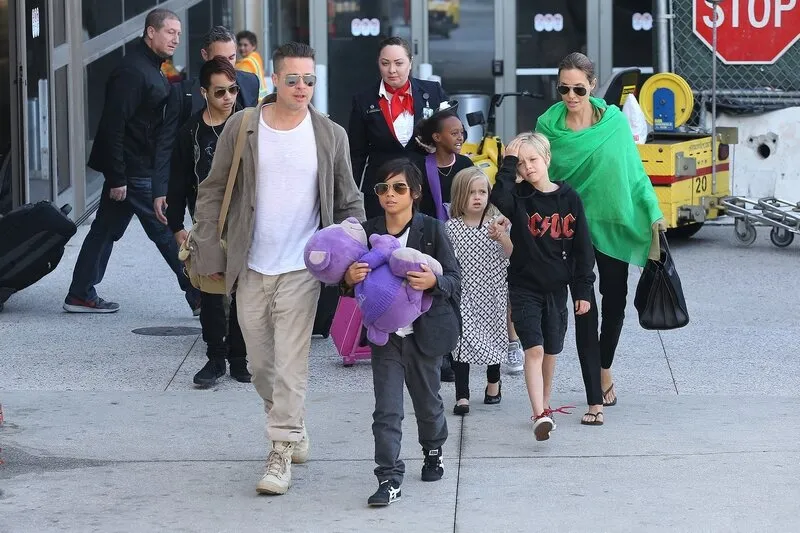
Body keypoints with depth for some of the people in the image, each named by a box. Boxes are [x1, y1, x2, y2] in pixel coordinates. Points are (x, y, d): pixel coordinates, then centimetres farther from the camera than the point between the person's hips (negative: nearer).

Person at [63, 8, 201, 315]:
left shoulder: (150, 68, 16)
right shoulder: (132, 71, -17)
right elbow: (114, 126, -22)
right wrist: (117, 178, -22)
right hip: (136, 173, -10)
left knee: (105, 230, 13)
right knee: (167, 231, -5)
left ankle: (80, 295, 19)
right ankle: (200, 298, 0)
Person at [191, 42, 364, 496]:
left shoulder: (331, 135, 0)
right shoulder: (242, 127, -2)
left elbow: (349, 203, 9)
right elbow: (213, 192, 4)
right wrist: (210, 254, 0)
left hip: (301, 269, -2)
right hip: (250, 269, 2)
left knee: (291, 363, -7)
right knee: (260, 364, 11)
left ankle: (281, 454, -3)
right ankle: (293, 430, 33)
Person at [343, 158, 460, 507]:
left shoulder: (431, 230, -8)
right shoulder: (368, 232, 0)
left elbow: (455, 279, -9)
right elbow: (354, 281, 8)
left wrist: (433, 281, -29)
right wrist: (350, 279, -15)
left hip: (423, 332, -1)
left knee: (427, 400, 18)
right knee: (386, 409, -5)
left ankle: (433, 452, 44)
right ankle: (389, 478, -4)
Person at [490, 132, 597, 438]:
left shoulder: (568, 198, 0)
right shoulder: (519, 197, -4)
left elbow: (582, 247, 2)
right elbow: (499, 198, -30)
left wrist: (583, 290, 1)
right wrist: (508, 163, -21)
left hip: (557, 288, 2)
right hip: (524, 287, -2)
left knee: (550, 352, 14)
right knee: (534, 350, -14)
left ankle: (544, 406, 33)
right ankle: (540, 415, -20)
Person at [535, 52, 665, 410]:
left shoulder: (615, 121, -3)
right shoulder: (548, 126, -4)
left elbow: (635, 171, 2)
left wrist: (653, 213, -4)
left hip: (614, 222, 1)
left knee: (615, 299, 13)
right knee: (584, 306, -5)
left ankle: (605, 369, 38)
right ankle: (595, 393, -2)